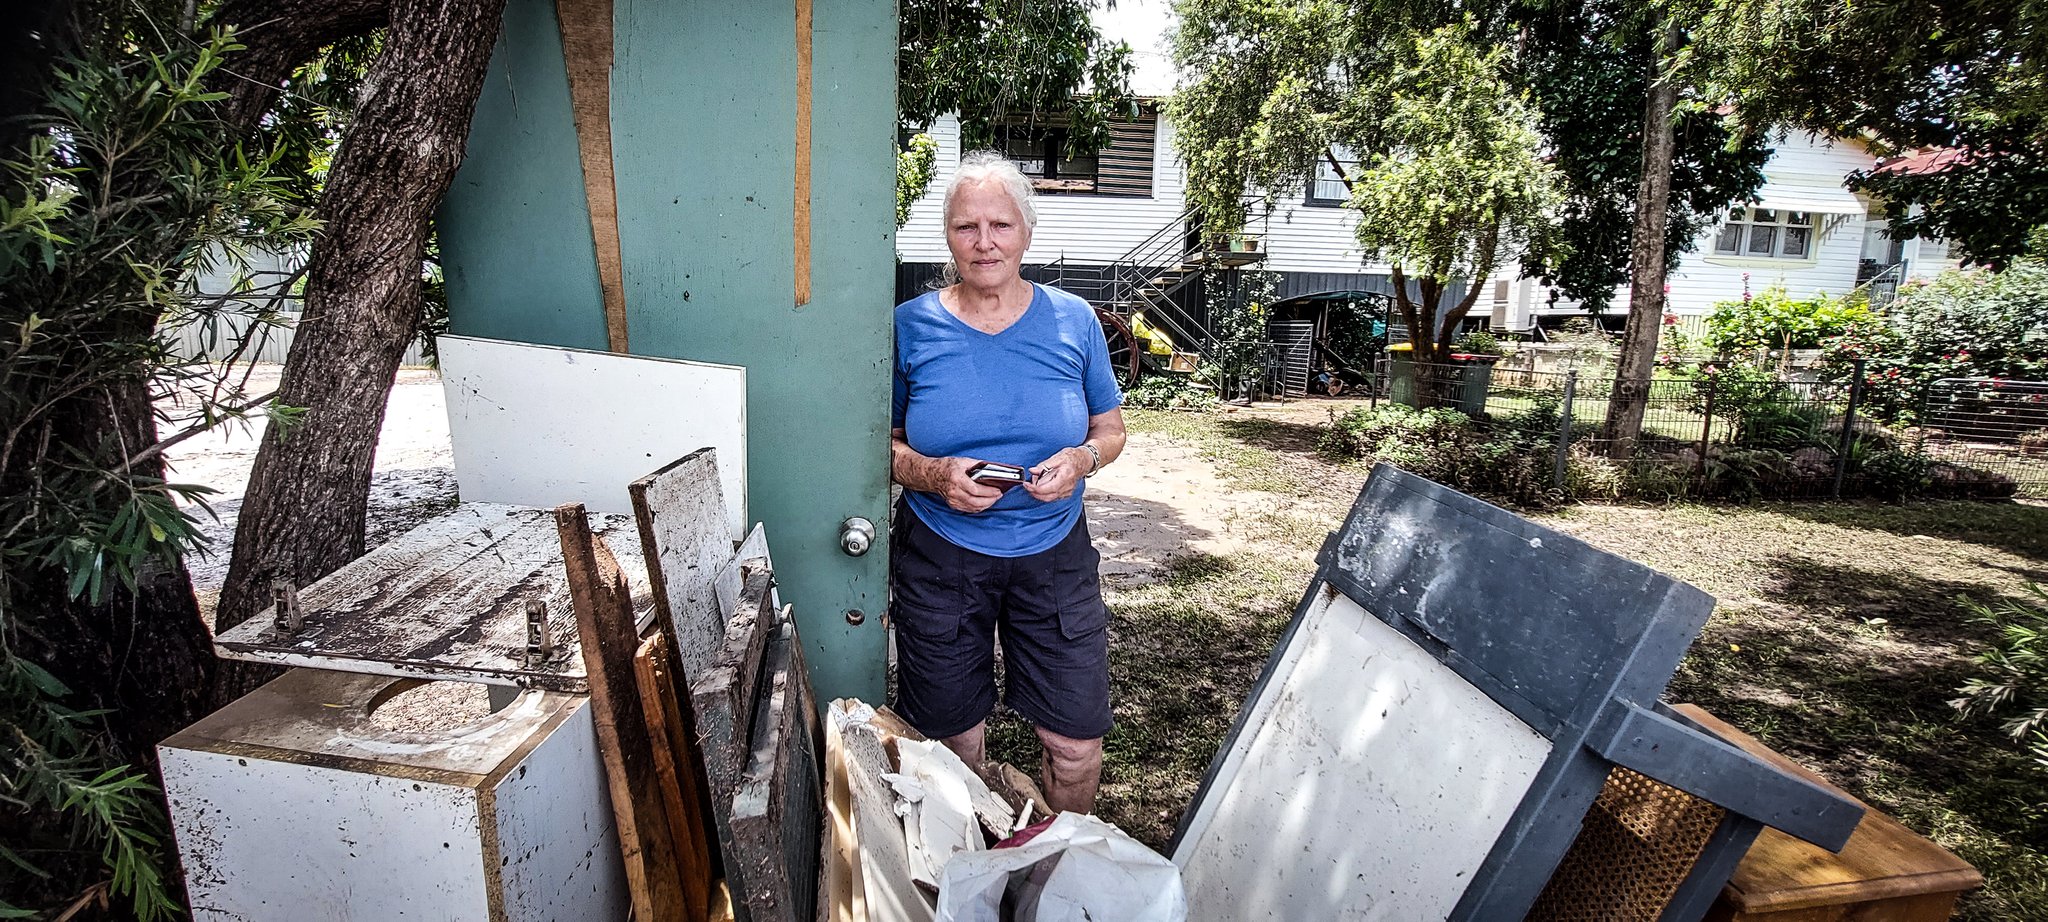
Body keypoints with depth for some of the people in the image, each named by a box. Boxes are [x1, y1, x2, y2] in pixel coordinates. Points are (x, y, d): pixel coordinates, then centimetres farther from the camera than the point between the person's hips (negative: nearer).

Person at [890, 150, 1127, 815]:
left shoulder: (1073, 321, -1)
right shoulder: (911, 326, -5)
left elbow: (1111, 428, 8)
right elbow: (880, 442, 1)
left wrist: (1082, 458, -15)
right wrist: (933, 474, -20)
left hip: (1054, 555, 1)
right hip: (940, 559, 0)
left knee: (1077, 745, 5)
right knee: (952, 741, 14)